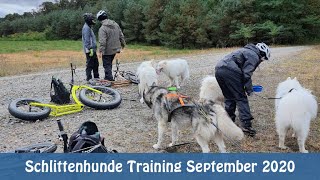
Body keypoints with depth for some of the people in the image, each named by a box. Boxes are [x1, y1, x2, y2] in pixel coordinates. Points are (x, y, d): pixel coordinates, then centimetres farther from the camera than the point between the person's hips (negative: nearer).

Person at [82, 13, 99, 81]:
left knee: (96, 64, 15)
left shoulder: (88, 27, 19)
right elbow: (87, 40, -21)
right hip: (90, 50, -10)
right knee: (90, 65, -5)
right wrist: (90, 49, -24)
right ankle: (89, 79, 2)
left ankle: (96, 78, 24)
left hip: (93, 50, 10)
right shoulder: (86, 28, -13)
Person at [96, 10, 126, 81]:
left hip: (107, 51, -7)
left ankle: (109, 78, 5)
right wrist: (123, 44, 21)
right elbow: (121, 36, 9)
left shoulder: (102, 28, -18)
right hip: (115, 49, 7)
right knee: (109, 64, 21)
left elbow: (102, 41, -25)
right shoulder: (116, 24, 3)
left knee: (107, 65, 5)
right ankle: (108, 77, 31)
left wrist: (100, 51, -23)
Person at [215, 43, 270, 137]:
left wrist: (247, 87, 28)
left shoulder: (247, 51, 31)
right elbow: (246, 74, -8)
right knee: (241, 98, -1)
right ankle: (246, 124, -4)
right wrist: (249, 90, 1)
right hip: (229, 71, -9)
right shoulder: (254, 56, 3)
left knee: (229, 97, 19)